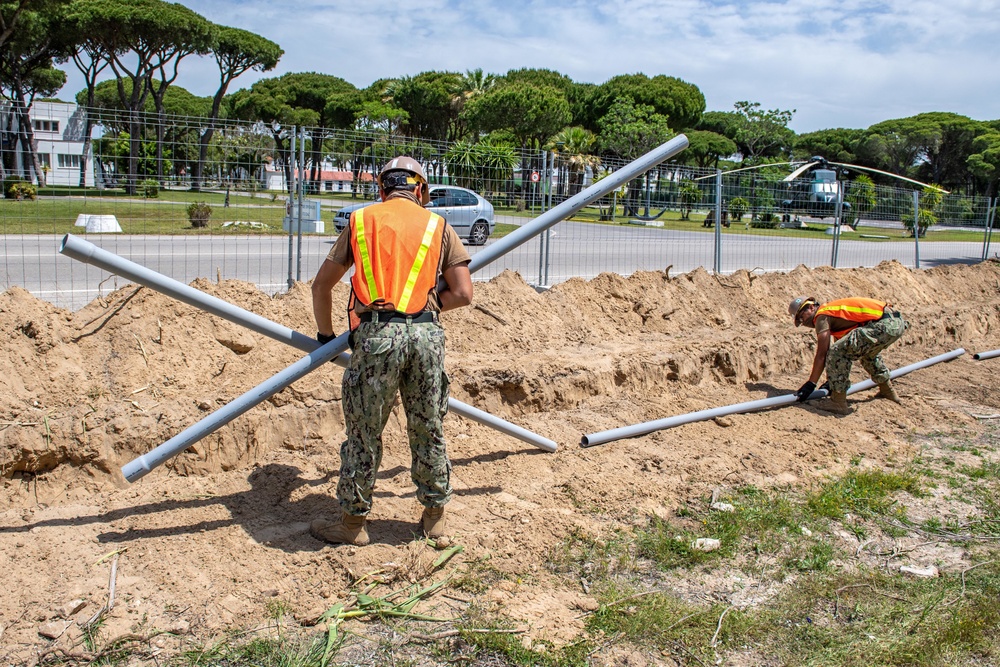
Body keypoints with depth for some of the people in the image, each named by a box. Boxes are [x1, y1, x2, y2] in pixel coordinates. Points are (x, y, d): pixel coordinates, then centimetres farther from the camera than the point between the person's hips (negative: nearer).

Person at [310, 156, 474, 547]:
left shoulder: (361, 220, 16)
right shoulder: (437, 225, 16)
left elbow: (321, 285, 19)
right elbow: (462, 294, 7)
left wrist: (325, 335, 32)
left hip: (377, 334, -1)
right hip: (426, 334, 1)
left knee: (364, 432, 9)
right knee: (428, 430, 14)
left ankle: (353, 524, 20)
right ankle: (435, 520, 26)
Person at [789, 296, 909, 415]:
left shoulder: (822, 316, 0)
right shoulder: (834, 312, 27)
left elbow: (821, 355, -5)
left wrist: (810, 384, -1)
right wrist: (831, 382, 32)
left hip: (884, 324, -10)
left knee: (837, 352, -12)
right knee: (868, 351, 37)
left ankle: (839, 403, -9)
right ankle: (888, 391, 47)